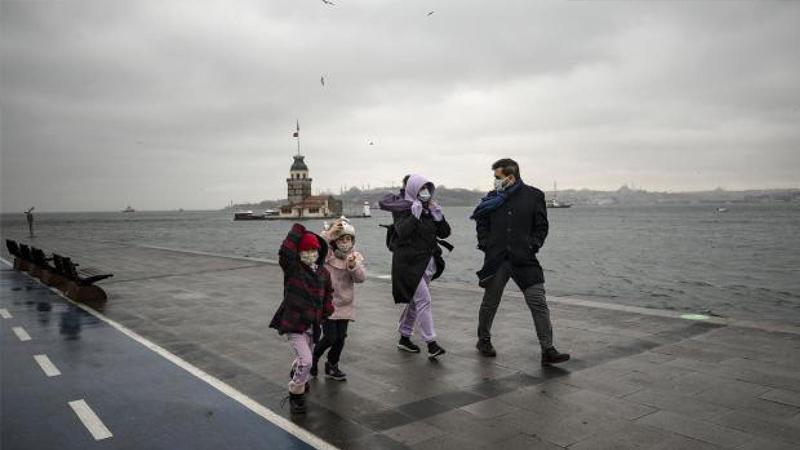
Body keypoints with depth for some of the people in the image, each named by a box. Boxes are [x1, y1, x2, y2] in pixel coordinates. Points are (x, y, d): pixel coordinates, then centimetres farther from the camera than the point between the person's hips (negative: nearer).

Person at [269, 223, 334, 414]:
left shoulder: (323, 273, 3)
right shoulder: (292, 268, -13)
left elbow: (328, 292, 20)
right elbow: (285, 252, -33)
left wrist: (327, 309, 7)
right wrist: (297, 231, -26)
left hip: (312, 324, 6)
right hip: (293, 323, -6)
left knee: (305, 357, 25)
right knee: (305, 361, -15)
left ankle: (295, 375, 58)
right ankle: (296, 394, 8)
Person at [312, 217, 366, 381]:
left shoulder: (355, 256, 2)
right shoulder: (326, 254, -9)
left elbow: (360, 278, -10)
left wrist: (353, 266, -30)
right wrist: (328, 234, -34)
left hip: (344, 304, 4)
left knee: (341, 336, 6)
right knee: (330, 337, -7)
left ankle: (332, 366, 29)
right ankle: (313, 358, 23)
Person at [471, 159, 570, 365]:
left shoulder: (534, 195, 2)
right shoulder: (492, 197, 7)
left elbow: (541, 226, 5)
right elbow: (481, 224, 14)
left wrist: (532, 246, -6)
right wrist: (486, 244, 1)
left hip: (524, 261, -1)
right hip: (496, 260, 2)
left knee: (539, 304, -6)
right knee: (489, 303, 11)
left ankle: (548, 351, 0)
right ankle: (484, 340, 33)